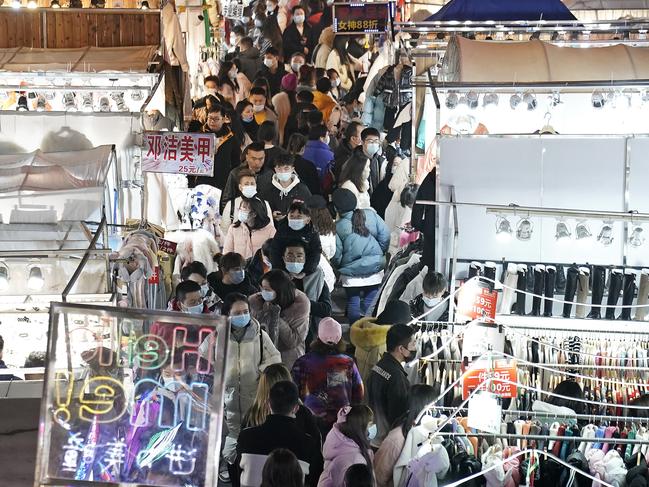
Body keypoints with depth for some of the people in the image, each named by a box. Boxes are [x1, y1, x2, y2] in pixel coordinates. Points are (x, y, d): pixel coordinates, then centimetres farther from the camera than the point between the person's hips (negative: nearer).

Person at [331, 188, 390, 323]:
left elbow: (336, 255, -9)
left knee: (353, 303, 10)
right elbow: (385, 236, -3)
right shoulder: (371, 214, -6)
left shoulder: (337, 227, -13)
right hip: (375, 268, 2)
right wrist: (381, 255, 12)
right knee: (371, 302, 12)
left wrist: (338, 267, 12)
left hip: (351, 274, -2)